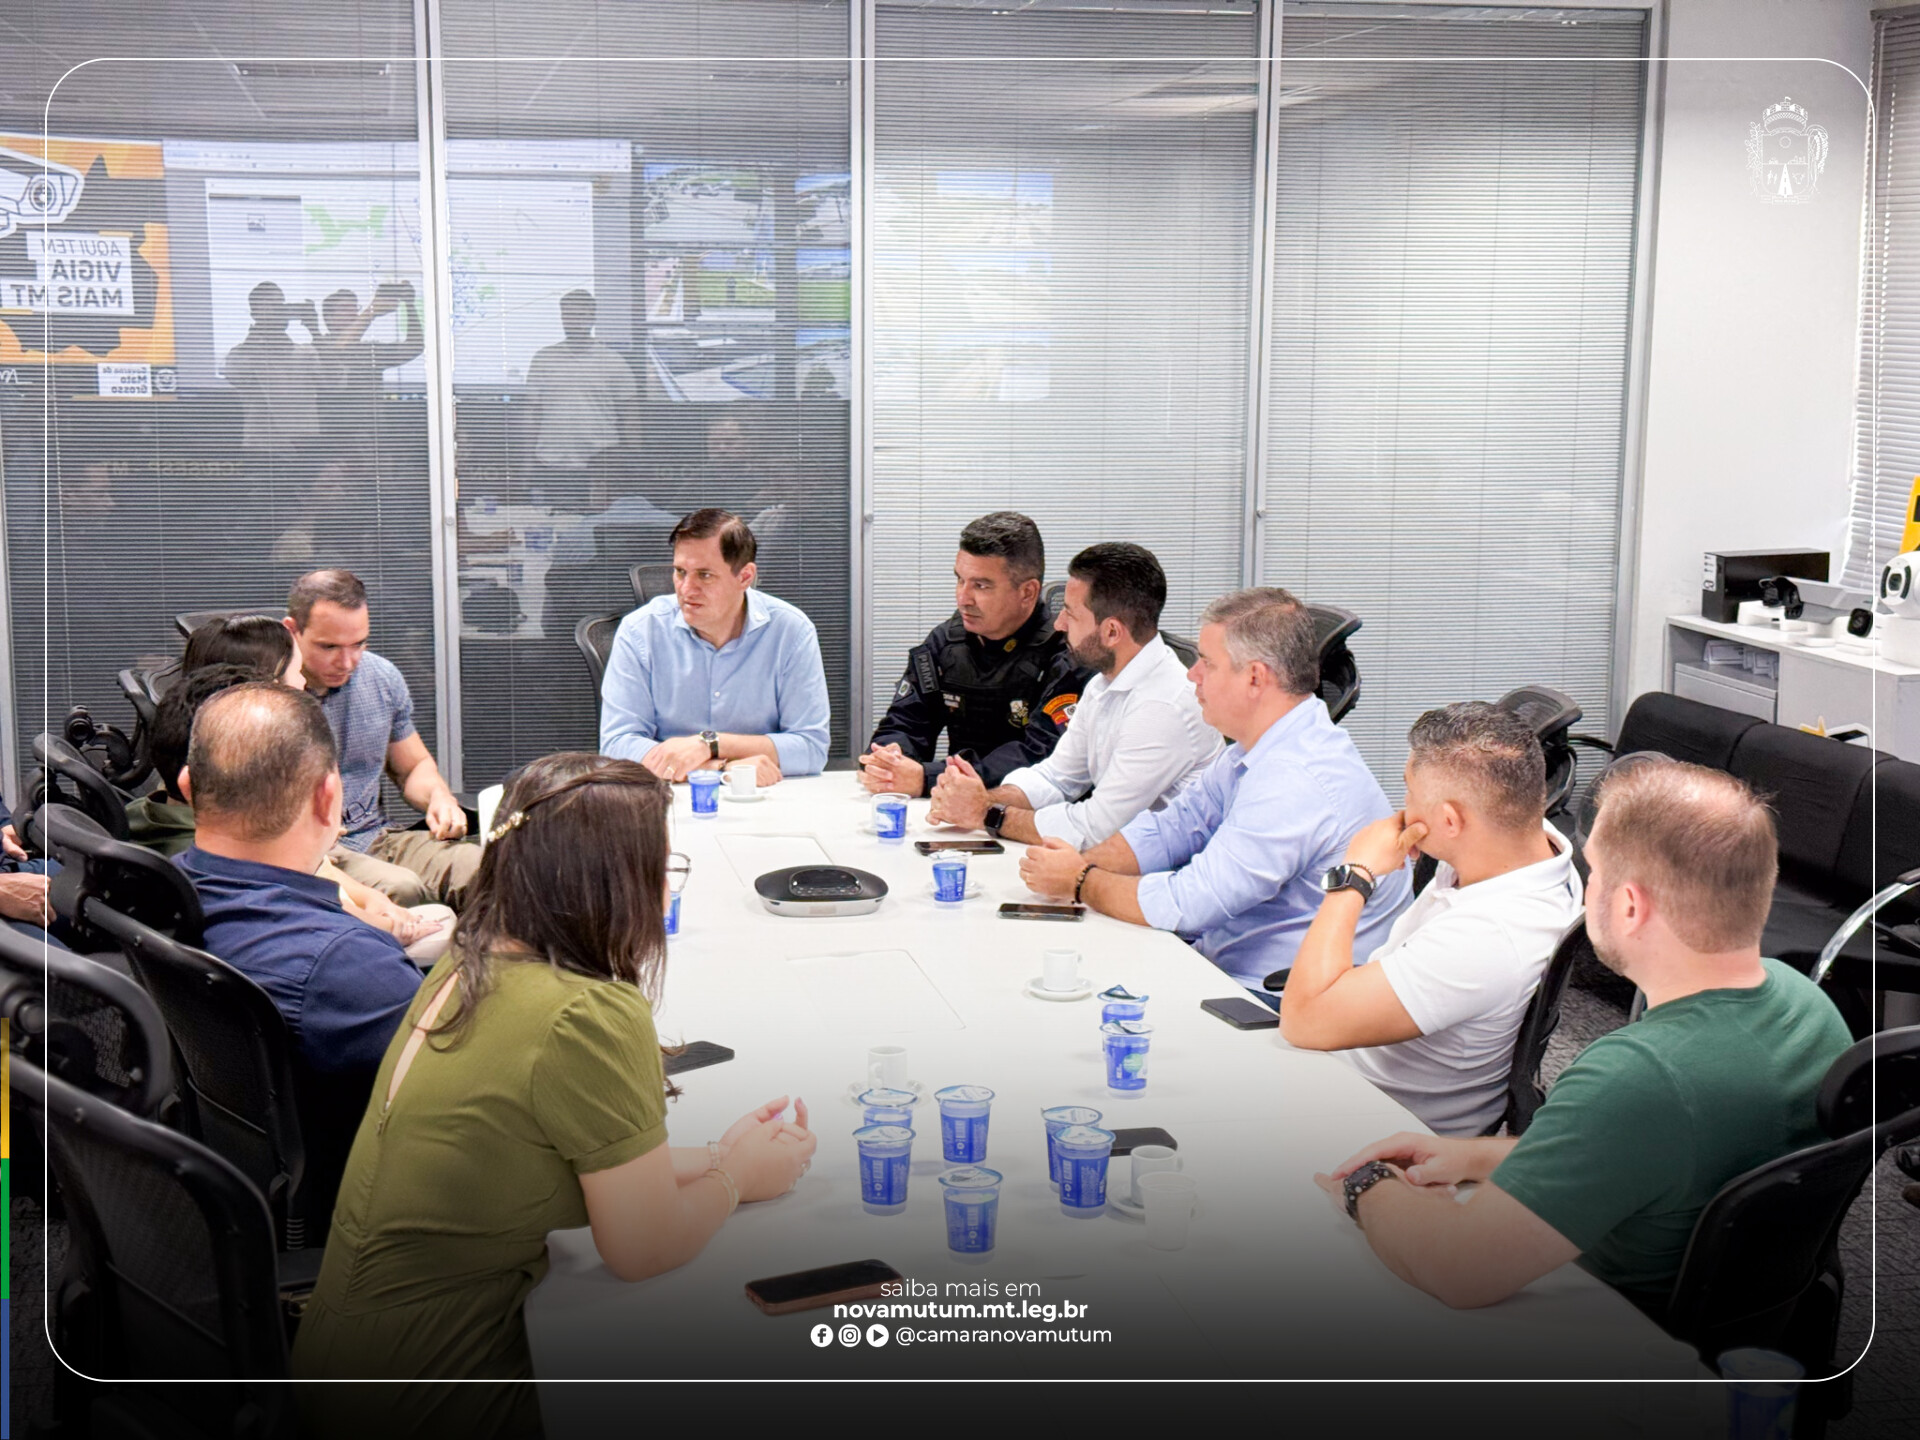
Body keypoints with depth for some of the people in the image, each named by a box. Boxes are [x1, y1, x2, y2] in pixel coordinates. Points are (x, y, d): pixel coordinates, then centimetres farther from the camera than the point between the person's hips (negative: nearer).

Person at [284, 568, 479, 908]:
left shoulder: (384, 678, 10)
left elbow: (414, 767, 24)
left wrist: (439, 798, 2)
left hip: (377, 838, 5)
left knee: (481, 866, -23)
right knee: (399, 888, -35)